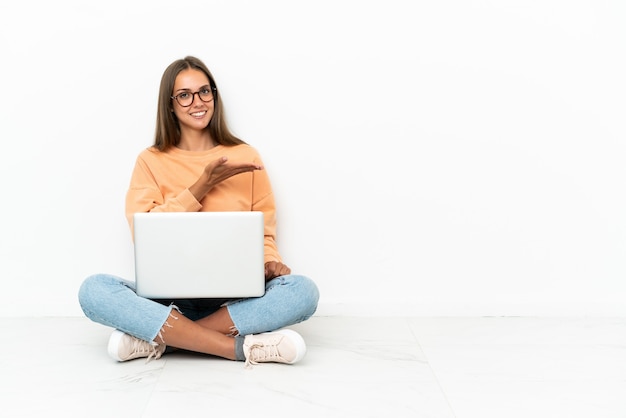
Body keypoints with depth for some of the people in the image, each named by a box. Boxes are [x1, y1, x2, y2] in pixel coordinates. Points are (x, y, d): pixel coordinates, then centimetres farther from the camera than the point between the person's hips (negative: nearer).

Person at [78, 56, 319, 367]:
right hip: (169, 297, 0)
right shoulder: (150, 161, 7)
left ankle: (158, 339, -25)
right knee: (93, 290, -28)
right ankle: (242, 347, -31)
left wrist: (270, 262, -15)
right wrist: (203, 185, -11)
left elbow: (264, 233, 9)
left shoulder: (245, 156, 9)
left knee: (303, 290, -29)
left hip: (235, 299, 1)